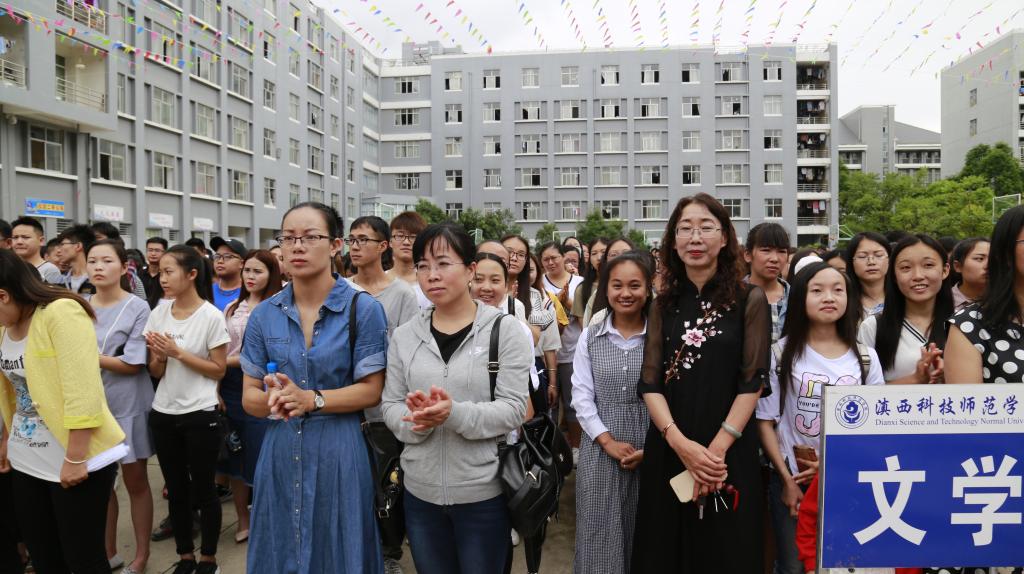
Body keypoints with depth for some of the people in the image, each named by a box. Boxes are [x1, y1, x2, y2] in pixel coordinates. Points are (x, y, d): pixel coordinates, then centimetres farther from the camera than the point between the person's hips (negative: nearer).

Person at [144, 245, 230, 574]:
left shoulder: (211, 316, -12)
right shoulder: (158, 314, 2)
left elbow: (219, 370, -10)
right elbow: (156, 372, 6)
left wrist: (178, 352, -18)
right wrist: (157, 355, -16)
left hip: (200, 415, -5)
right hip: (163, 414, 5)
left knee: (203, 490, 7)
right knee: (176, 489, 15)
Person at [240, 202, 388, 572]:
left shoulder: (363, 309, -8)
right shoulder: (264, 315, 3)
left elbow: (371, 390, -8)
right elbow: (249, 396, 5)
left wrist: (311, 399, -20)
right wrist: (272, 401, -18)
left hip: (338, 453, -3)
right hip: (280, 453, 3)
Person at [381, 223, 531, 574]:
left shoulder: (504, 330, -8)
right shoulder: (405, 336, 3)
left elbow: (513, 409, -13)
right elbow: (390, 407, 3)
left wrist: (455, 414, -28)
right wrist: (416, 419, -19)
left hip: (484, 493, -3)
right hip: (420, 493, 3)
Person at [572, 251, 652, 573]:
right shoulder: (590, 337, 3)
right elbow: (582, 396, 0)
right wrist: (608, 441, -9)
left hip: (652, 454, -1)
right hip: (600, 452, 1)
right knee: (601, 538, 8)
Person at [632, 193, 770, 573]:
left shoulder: (749, 300, -3)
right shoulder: (665, 304, 6)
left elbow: (753, 381, -8)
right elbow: (650, 382, -1)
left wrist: (717, 449, -16)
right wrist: (680, 442, -15)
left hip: (730, 455, -3)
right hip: (668, 452, 3)